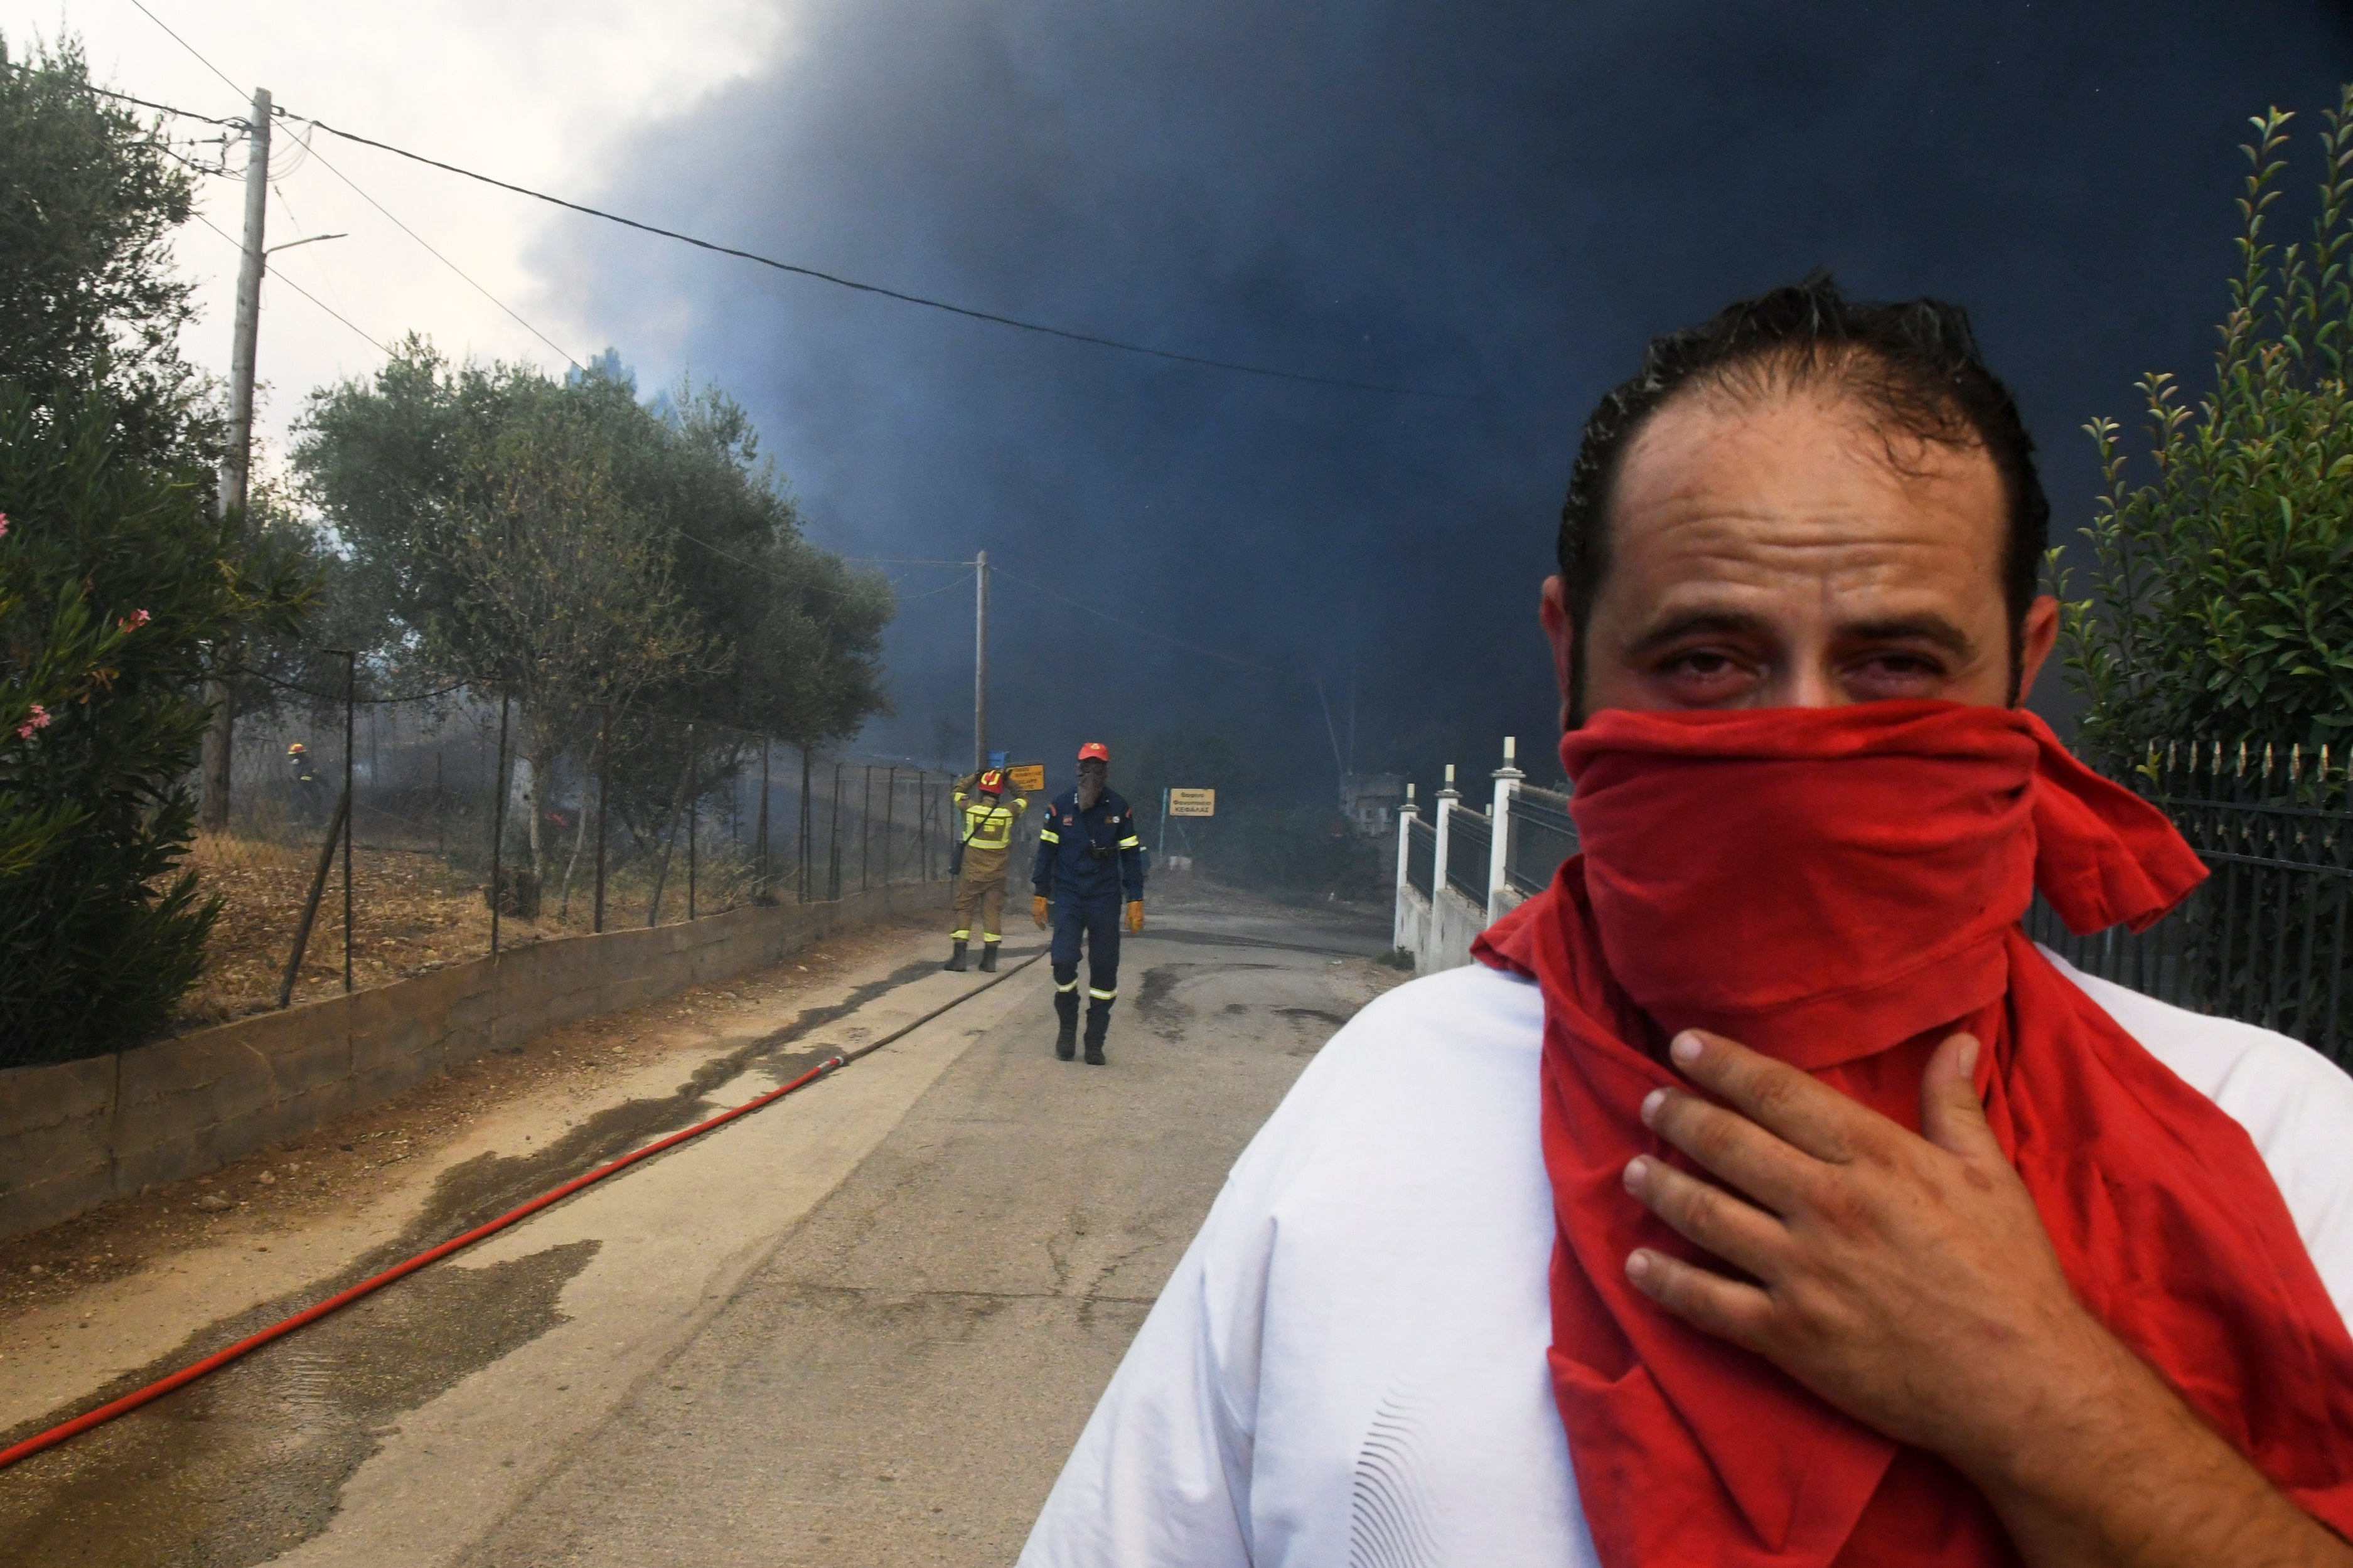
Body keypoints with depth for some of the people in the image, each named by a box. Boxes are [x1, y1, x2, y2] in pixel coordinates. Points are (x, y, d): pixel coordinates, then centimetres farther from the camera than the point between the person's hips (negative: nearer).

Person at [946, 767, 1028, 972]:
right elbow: (1024, 801, 15)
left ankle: (959, 957, 2)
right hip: (996, 876, 1)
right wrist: (1008, 781, 15)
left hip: (970, 873, -1)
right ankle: (990, 960, 7)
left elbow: (958, 791, 14)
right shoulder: (1008, 813, -7)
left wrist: (976, 776, 17)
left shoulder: (970, 808, -8)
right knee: (992, 912, 6)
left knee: (963, 910, 6)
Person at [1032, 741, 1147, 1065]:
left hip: (1105, 901, 1)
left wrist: (1136, 901, 0)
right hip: (1067, 898, 0)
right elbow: (1046, 852, 7)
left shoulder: (1119, 809, 1)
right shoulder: (1060, 806, 1)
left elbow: (1131, 856, 4)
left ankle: (1095, 1041, 11)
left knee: (1104, 971, 0)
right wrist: (1040, 896, 5)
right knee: (1063, 963, -11)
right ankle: (1067, 1028, 12)